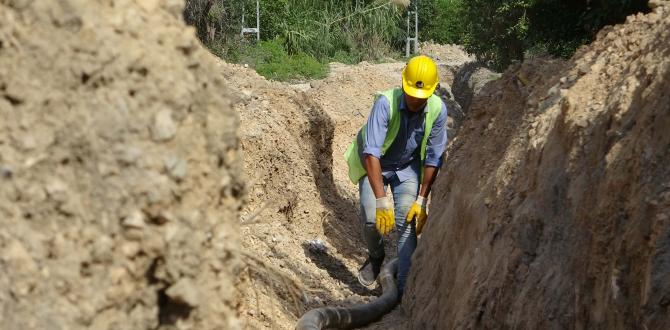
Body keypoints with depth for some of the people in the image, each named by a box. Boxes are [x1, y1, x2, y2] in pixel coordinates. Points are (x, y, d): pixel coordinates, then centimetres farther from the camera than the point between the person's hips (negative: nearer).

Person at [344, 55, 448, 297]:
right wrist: (382, 201, -44)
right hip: (375, 165, -2)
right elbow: (371, 153, -39)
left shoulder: (438, 110, -24)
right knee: (371, 217, -19)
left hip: (408, 167, 2)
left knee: (408, 222, -14)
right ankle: (375, 256, 13)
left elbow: (433, 158, -14)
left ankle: (405, 286, -9)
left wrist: (422, 200, -15)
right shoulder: (386, 103, -34)